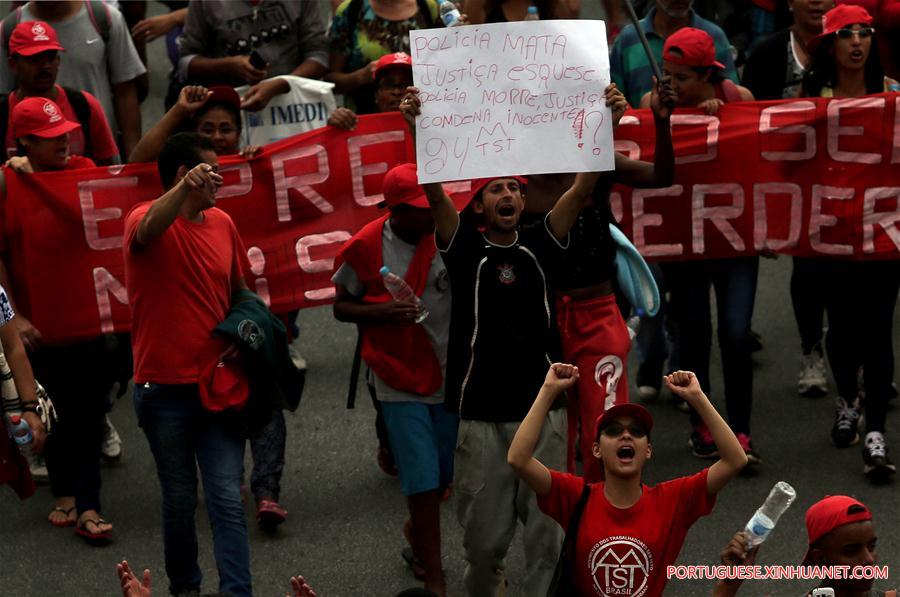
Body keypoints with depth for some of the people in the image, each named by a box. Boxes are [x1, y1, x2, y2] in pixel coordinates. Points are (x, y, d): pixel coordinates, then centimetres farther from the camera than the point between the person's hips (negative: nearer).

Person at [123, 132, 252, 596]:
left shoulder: (222, 223, 6)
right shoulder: (145, 219, -10)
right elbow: (147, 231, -37)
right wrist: (185, 188, -53)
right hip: (164, 388, -3)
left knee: (227, 499, -5)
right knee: (180, 498, 10)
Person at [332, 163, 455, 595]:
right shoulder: (365, 248, -10)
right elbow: (341, 307, 1)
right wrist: (381, 312, -18)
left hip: (452, 376, 3)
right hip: (402, 380, -3)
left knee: (446, 473, 15)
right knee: (423, 479, -4)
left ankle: (416, 532, 47)